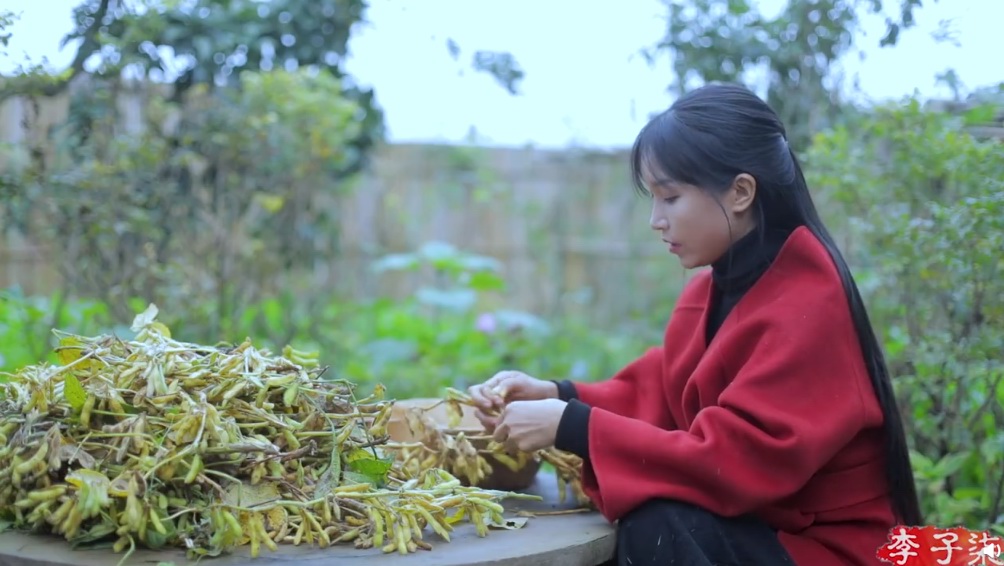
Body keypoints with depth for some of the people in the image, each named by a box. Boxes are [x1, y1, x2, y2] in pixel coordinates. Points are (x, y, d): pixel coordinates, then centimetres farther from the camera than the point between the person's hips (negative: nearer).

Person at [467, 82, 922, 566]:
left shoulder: (808, 307, -23)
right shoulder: (714, 287, 2)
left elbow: (734, 459, -29)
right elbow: (656, 397, 8)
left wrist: (572, 427, -27)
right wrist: (558, 398, -8)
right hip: (753, 524, 8)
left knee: (656, 526, -28)